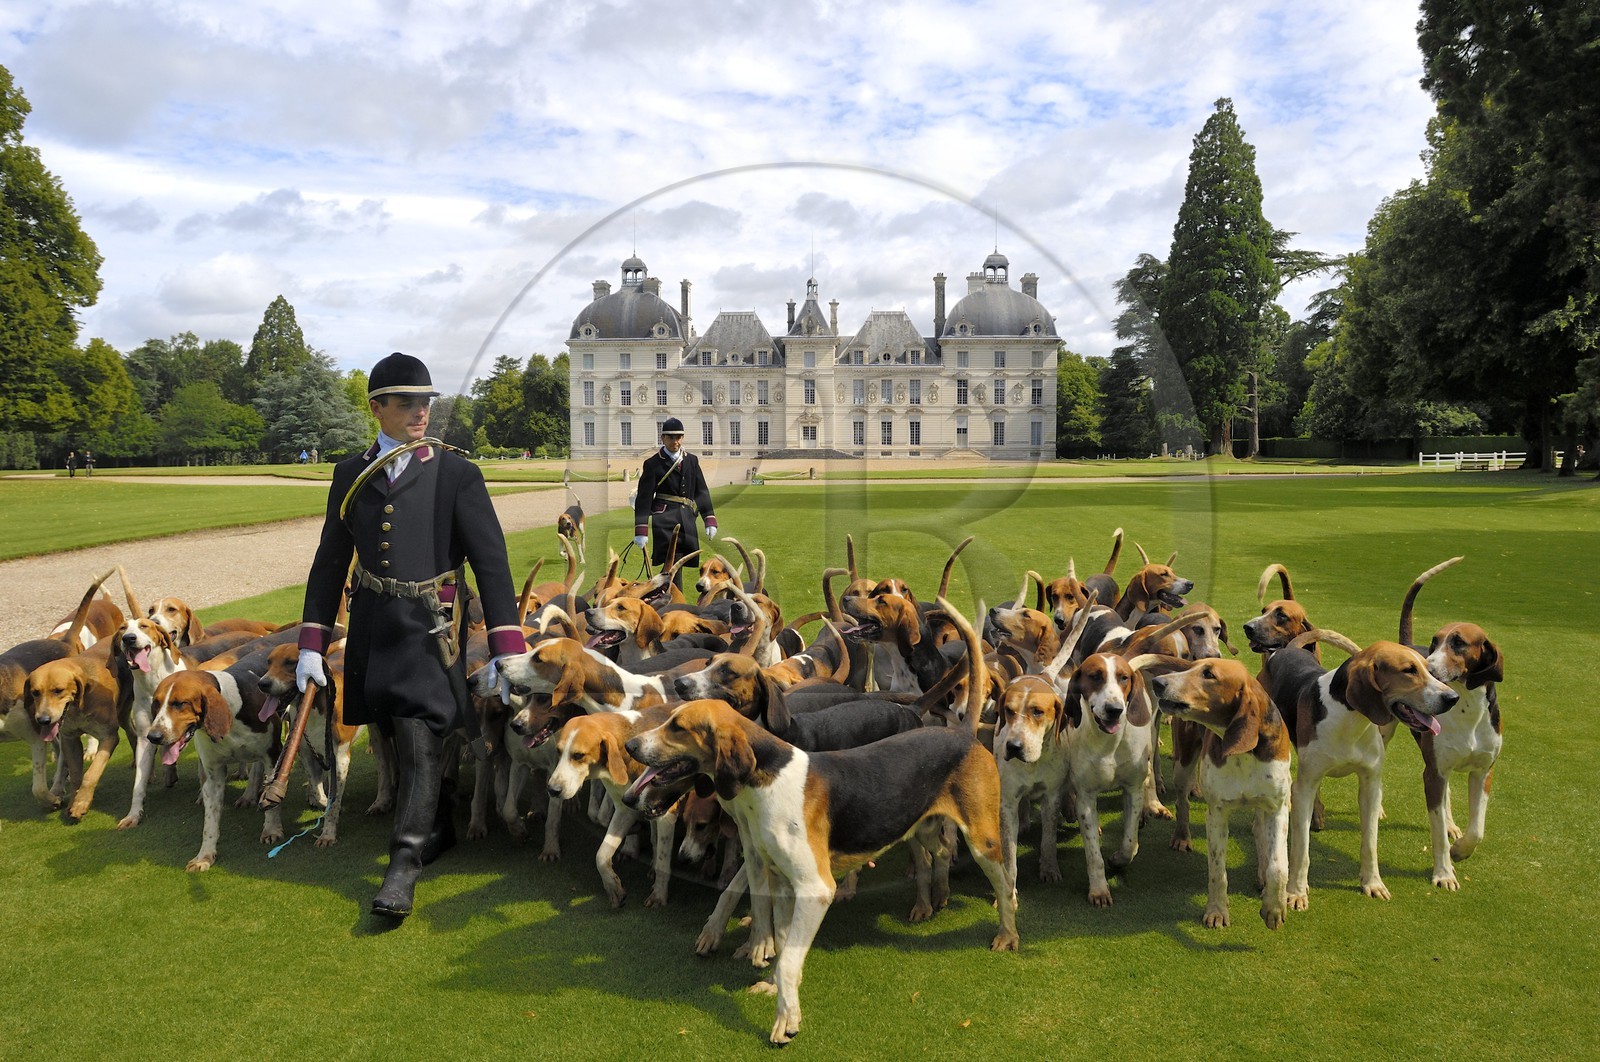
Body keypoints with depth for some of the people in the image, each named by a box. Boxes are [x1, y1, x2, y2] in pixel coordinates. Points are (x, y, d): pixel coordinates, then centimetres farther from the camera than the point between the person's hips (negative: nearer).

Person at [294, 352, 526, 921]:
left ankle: (404, 864, 3)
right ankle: (439, 831, 35)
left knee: (420, 742, -8)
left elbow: (491, 563, -9)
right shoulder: (350, 474, 6)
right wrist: (312, 643, 6)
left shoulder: (457, 474, -6)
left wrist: (507, 651, -16)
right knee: (397, 737, 15)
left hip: (430, 628, -4)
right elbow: (331, 561, 11)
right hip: (372, 628, 5)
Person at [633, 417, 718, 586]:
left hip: (687, 520, 5)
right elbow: (644, 497, -1)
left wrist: (710, 520, 5)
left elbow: (702, 491, 16)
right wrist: (641, 530, -8)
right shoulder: (652, 463, 2)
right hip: (664, 520, -4)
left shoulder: (692, 460, 16)